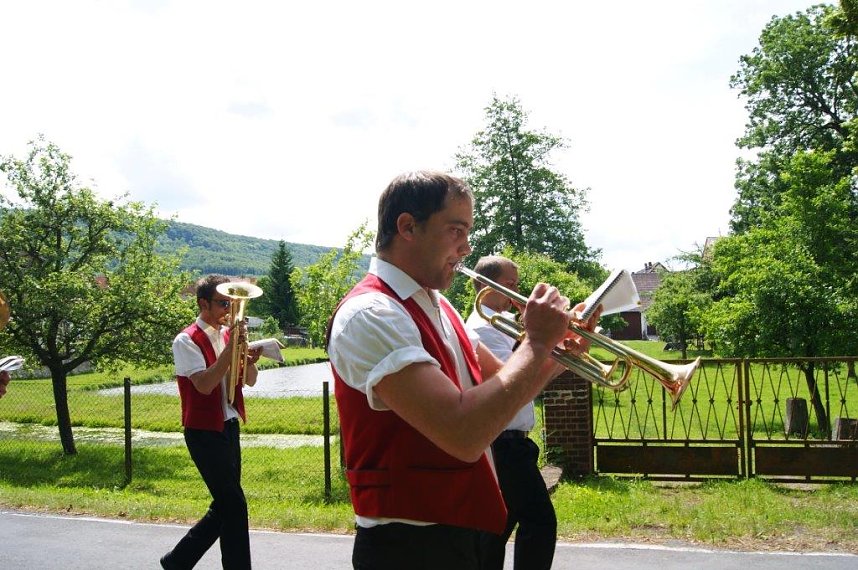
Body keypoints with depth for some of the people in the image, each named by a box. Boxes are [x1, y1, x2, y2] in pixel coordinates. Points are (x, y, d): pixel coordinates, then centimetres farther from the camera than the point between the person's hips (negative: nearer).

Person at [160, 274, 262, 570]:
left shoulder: (228, 334, 8)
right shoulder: (187, 340, -12)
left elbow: (249, 380, 9)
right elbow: (204, 384, -24)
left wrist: (250, 360, -12)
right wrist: (231, 346, -26)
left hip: (229, 426, 7)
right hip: (204, 432, -7)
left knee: (224, 505, 13)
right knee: (234, 504, -5)